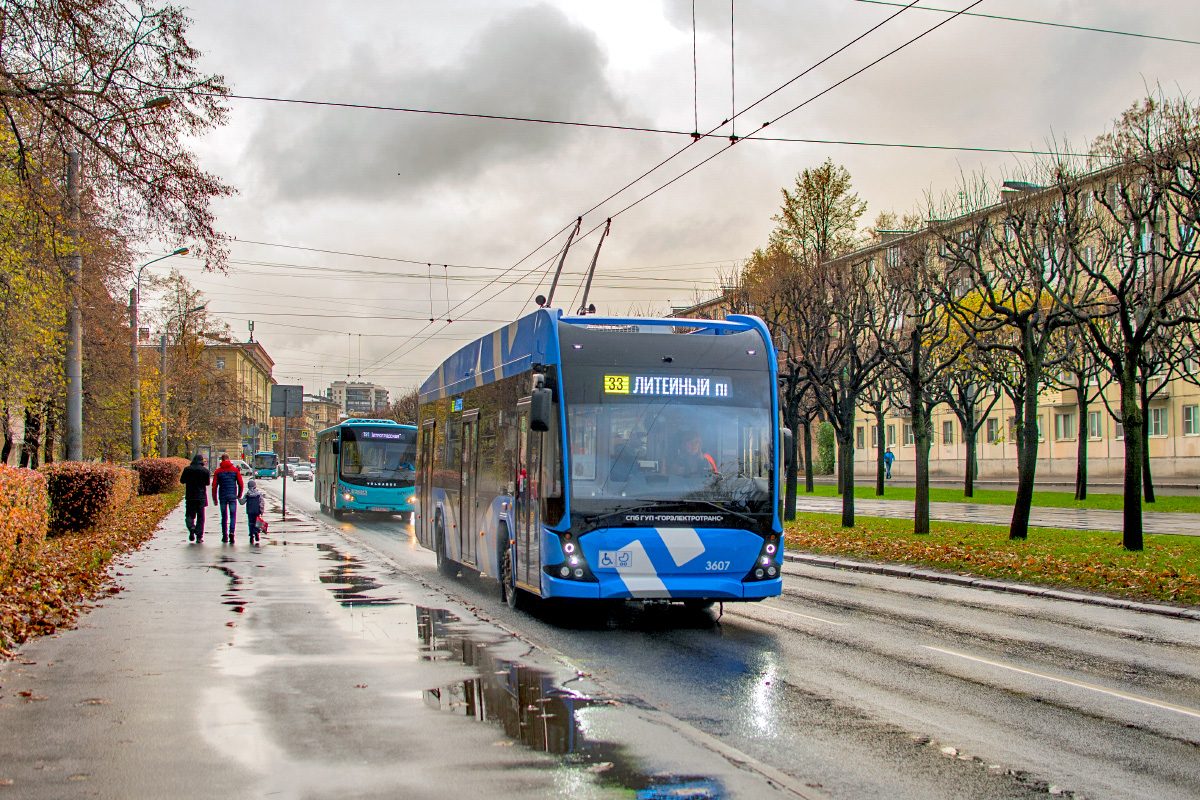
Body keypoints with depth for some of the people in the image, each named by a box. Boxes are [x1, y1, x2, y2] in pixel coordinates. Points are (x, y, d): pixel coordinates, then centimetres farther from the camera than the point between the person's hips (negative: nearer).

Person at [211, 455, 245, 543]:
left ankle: (225, 536, 11)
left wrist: (215, 498, 4)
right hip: (232, 496, -1)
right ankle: (231, 532, -20)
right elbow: (240, 483, 1)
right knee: (233, 516, 1)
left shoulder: (218, 471, 2)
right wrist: (239, 494, 14)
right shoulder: (235, 470, 2)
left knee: (224, 517, 11)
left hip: (222, 496, 1)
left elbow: (214, 485, -1)